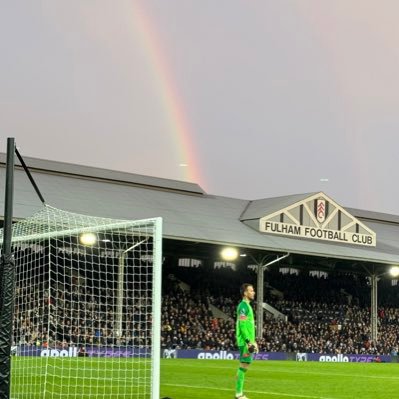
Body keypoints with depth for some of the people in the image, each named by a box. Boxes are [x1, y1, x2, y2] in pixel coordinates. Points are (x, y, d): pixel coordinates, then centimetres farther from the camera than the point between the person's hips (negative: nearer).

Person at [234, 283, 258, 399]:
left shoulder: (247, 305, 18)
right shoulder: (243, 306, -12)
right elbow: (242, 325, -19)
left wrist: (252, 341, 22)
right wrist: (249, 341, -21)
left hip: (248, 341, 10)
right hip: (245, 341, -10)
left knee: (244, 365, 10)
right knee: (243, 365, -9)